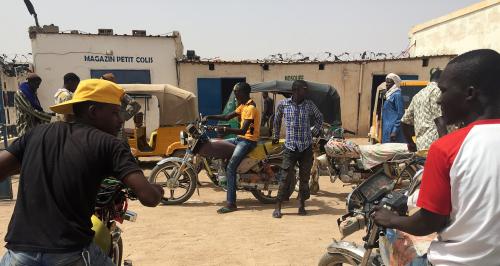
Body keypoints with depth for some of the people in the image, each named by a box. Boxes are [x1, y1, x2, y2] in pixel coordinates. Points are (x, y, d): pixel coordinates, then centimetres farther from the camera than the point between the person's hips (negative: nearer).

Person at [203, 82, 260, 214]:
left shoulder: (250, 108, -18)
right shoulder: (243, 105, 14)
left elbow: (243, 131, -27)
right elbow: (227, 117, 13)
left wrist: (226, 129, -31)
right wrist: (209, 117, 2)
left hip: (248, 140, -10)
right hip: (240, 138, 10)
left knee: (230, 167, -20)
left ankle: (231, 203, -18)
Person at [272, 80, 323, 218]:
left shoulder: (309, 105, 1)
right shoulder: (283, 104, -2)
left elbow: (319, 118, 18)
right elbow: (277, 120, 15)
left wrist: (315, 131, 10)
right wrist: (276, 136, 19)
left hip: (307, 147, 2)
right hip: (290, 147, -2)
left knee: (304, 177, 8)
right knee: (286, 177, -3)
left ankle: (302, 205, 22)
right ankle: (278, 207, 7)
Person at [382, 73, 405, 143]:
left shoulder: (397, 95, -9)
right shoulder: (388, 95, 18)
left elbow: (400, 114, -15)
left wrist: (395, 131, -19)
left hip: (392, 130, -9)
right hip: (387, 130, 9)